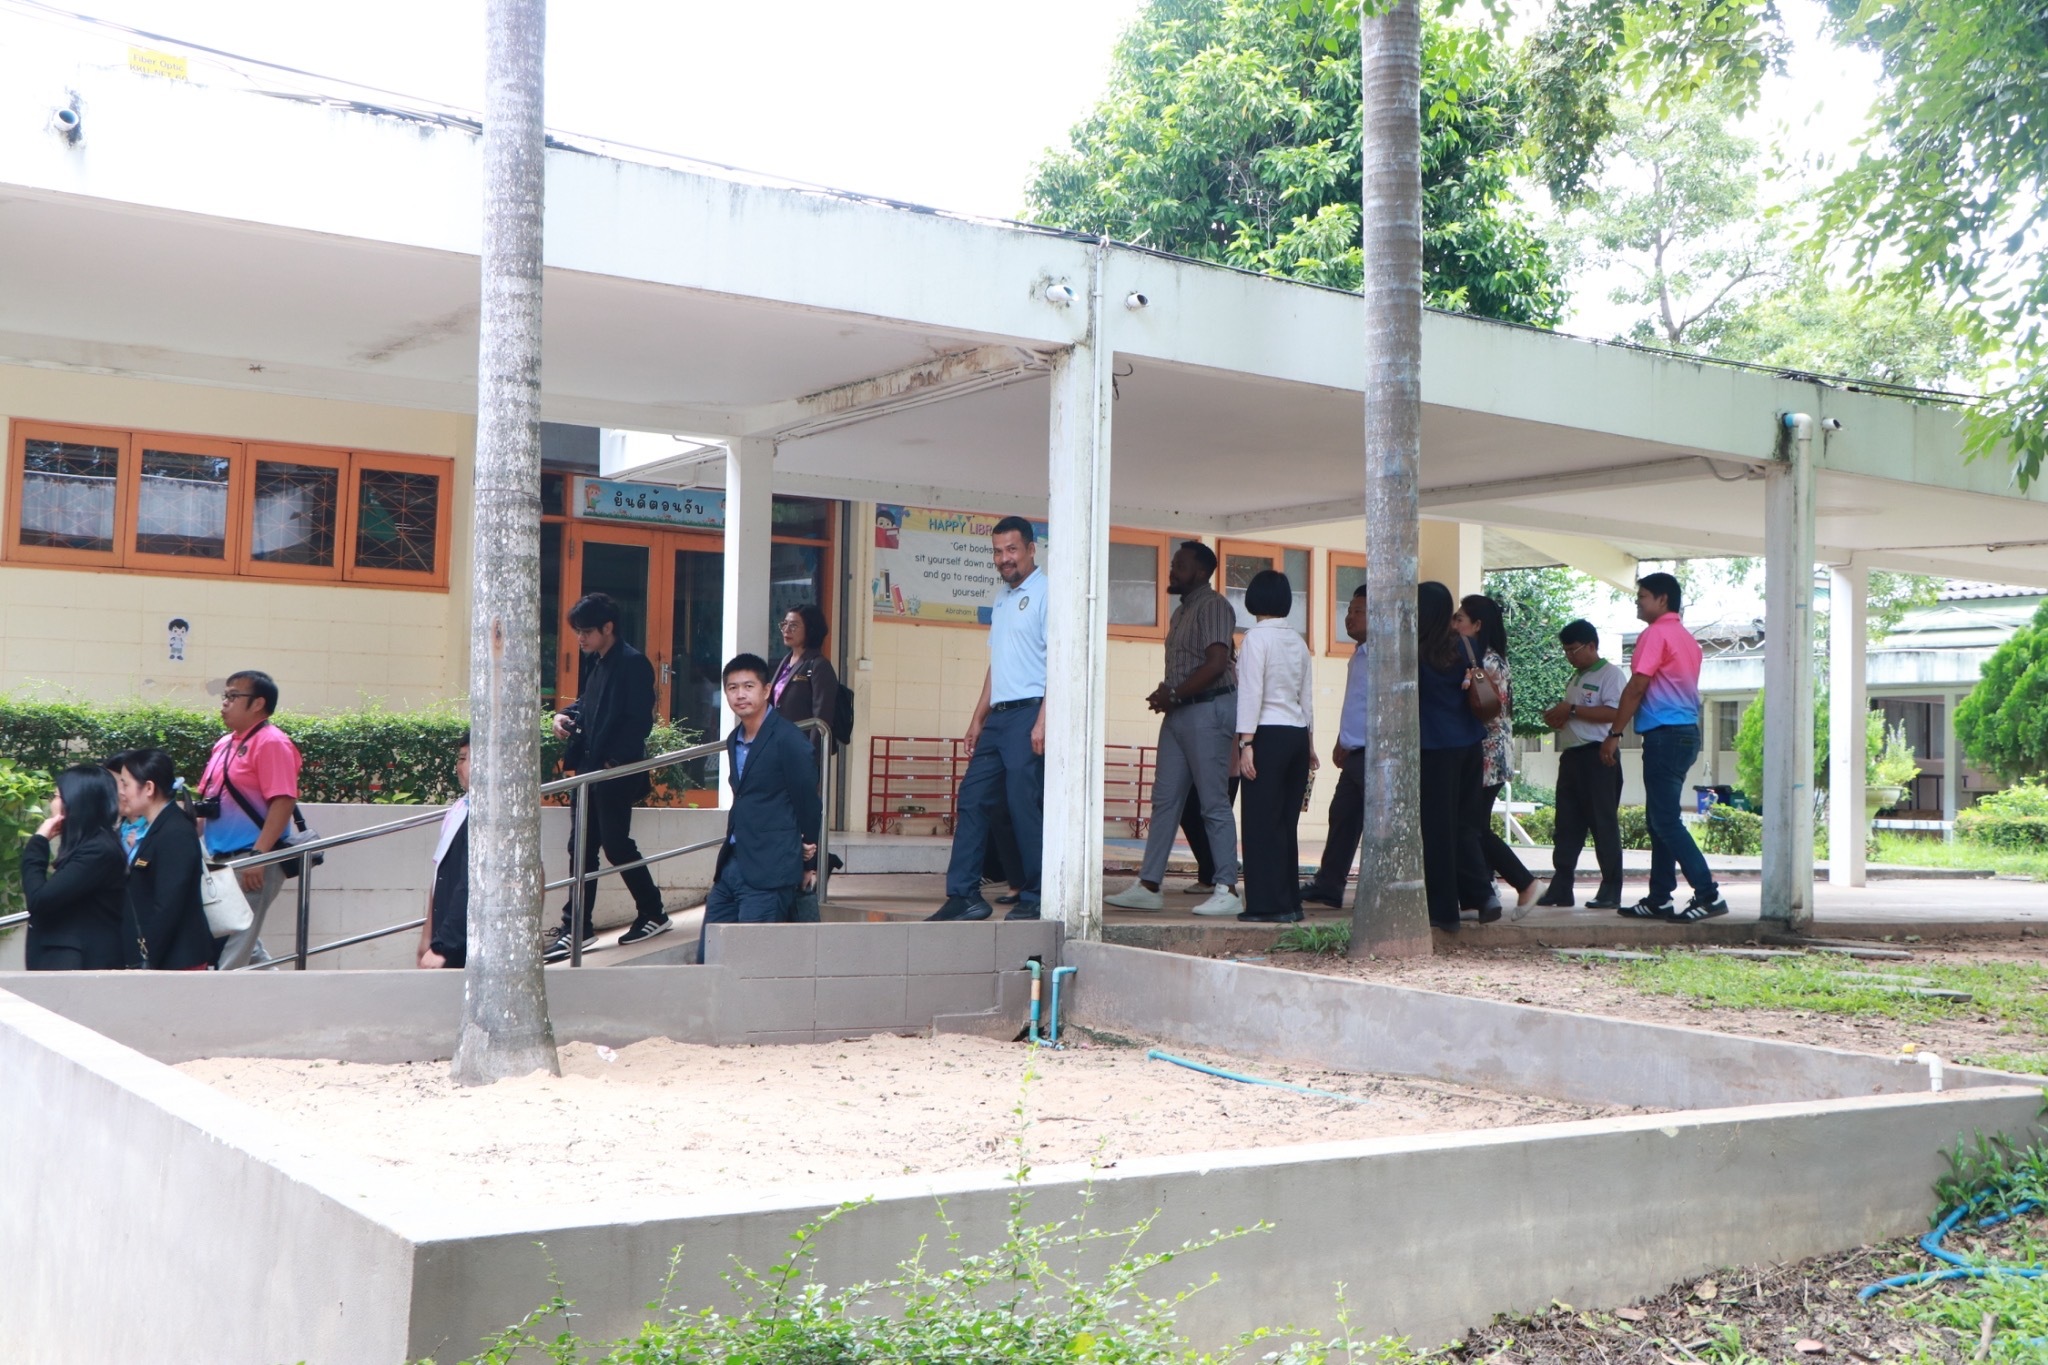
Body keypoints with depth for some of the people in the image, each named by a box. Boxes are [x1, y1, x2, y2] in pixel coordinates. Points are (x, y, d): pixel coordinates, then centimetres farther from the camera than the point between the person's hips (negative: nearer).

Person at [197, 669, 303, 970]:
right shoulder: (224, 744, 16)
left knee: (234, 948, -7)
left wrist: (258, 855, -23)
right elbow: (207, 801, 22)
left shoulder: (271, 743, -11)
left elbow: (283, 802, -19)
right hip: (220, 860, 9)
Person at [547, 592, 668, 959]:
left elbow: (639, 721, -17)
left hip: (616, 771, -9)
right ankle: (576, 928, 13)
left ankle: (653, 914, 15)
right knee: (582, 847, 8)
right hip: (590, 768, 9)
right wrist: (568, 714, 6)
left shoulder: (633, 663, -13)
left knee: (616, 845, -1)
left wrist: (615, 762, -20)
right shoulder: (595, 662, 14)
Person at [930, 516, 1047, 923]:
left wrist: (1042, 721, -20)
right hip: (998, 715, 9)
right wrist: (978, 717, 19)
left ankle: (1034, 900, 4)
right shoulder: (1002, 596, 19)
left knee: (1025, 806, -6)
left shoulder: (1045, 593, -7)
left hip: (1029, 712, -9)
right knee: (972, 799, 5)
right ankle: (964, 895, 9)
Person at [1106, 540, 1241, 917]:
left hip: (1209, 709, -10)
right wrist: (1165, 695, 3)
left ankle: (1227, 890, -3)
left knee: (1214, 802, -7)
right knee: (1165, 800, 7)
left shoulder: (1213, 606, -8)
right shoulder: (1182, 611, 21)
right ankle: (1148, 886, 9)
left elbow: (1216, 664, -18)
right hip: (1179, 714, 10)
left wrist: (1173, 694, -14)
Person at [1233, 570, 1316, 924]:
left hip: (1268, 735, -7)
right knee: (1286, 822, 11)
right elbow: (1307, 698, 16)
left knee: (1262, 821, -3)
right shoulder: (1298, 641, 12)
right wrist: (1309, 744, 22)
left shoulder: (1257, 637, -7)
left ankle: (1270, 904, -4)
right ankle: (1290, 902, 13)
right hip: (1298, 735, 7)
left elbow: (1251, 692, -13)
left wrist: (1246, 742, -14)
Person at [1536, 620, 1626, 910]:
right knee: (1567, 825, 6)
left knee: (1603, 823, -5)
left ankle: (1611, 890, -1)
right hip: (1571, 755, 9)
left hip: (1597, 756, -9)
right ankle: (1561, 887, 6)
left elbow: (1613, 712, -18)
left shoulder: (1610, 674, -4)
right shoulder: (1574, 681, 23)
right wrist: (1558, 719, 10)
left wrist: (1571, 710, -16)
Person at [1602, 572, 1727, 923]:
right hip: (1686, 732, 10)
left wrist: (1614, 734, -9)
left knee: (1666, 821, -10)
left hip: (1665, 734, -10)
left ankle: (1708, 894, -13)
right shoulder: (1686, 638, 20)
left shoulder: (1656, 634, -9)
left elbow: (1636, 687, -13)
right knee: (1660, 820, 12)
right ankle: (1658, 899, 14)